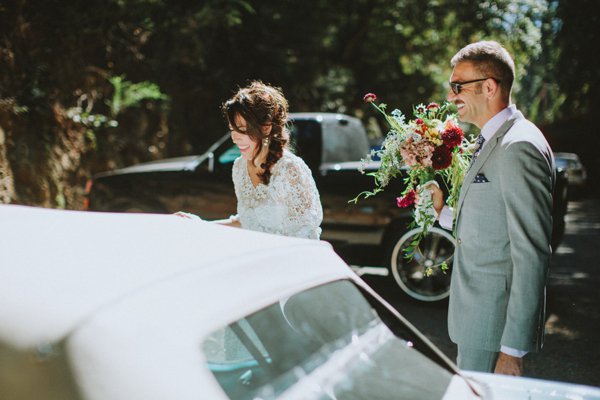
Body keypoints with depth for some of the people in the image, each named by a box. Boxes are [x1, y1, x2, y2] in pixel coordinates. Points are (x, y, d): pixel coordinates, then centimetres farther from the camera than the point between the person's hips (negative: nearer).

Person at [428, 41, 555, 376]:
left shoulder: (518, 147, -19)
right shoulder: (493, 142, 14)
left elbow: (532, 254, -22)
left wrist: (513, 348, -22)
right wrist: (445, 213, 7)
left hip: (496, 324, -10)